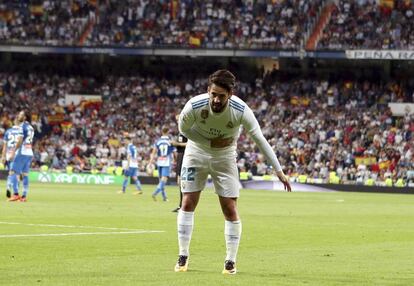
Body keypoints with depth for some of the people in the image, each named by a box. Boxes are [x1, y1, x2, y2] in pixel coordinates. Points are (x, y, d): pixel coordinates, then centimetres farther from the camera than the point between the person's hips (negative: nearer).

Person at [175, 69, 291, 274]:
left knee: (230, 209, -5)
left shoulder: (241, 111, -28)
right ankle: (183, 257, 7)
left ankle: (230, 261, 4)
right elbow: (183, 128, -8)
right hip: (197, 152, 0)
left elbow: (260, 140, -20)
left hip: (225, 157, 0)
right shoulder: (194, 106, -28)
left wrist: (278, 171, -20)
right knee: (188, 203, -4)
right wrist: (210, 143, -18)